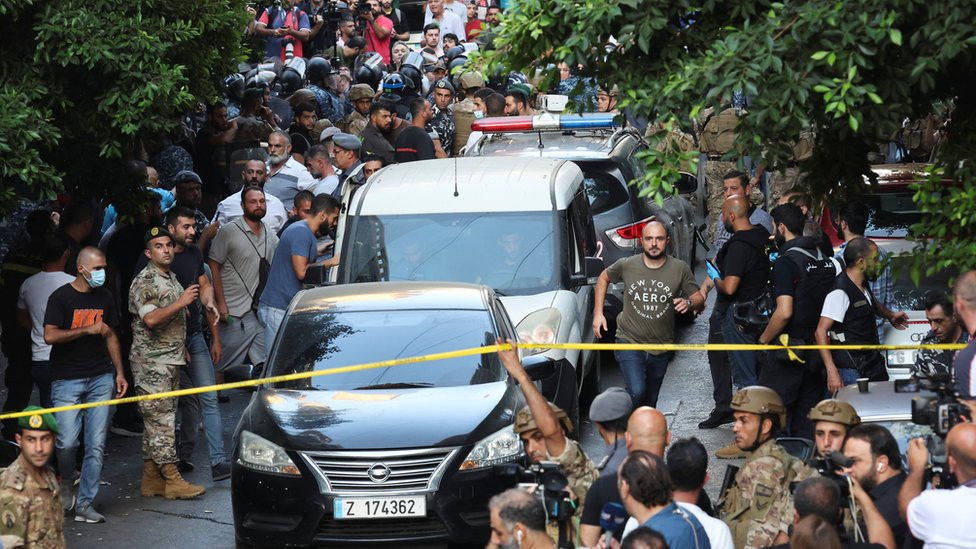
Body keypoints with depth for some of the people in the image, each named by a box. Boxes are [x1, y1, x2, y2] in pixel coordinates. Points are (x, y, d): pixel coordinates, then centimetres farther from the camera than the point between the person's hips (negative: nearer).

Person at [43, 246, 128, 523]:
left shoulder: (104, 297, 12)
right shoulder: (61, 297, -5)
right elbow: (50, 336, -15)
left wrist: (119, 373, 13)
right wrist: (88, 329, -15)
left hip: (101, 378, 4)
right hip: (67, 380, -4)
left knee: (96, 446, -2)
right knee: (67, 443, -11)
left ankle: (84, 505, 3)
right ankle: (65, 484, 18)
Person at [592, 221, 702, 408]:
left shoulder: (680, 269, -5)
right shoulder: (626, 265, -5)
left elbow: (698, 298, 2)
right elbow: (604, 278, 14)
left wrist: (689, 303, -23)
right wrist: (598, 313, 7)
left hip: (661, 348, 2)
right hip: (629, 342, -2)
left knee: (650, 401, 13)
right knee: (637, 392, -23)